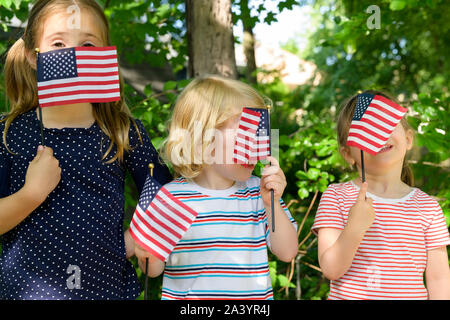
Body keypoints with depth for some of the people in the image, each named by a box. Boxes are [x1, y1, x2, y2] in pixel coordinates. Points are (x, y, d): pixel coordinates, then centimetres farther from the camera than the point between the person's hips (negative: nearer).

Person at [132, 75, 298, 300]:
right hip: (186, 295, -1)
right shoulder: (171, 196, -7)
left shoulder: (258, 192, 0)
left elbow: (287, 253, -4)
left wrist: (272, 204, -15)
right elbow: (155, 269, -1)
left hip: (254, 296, 1)